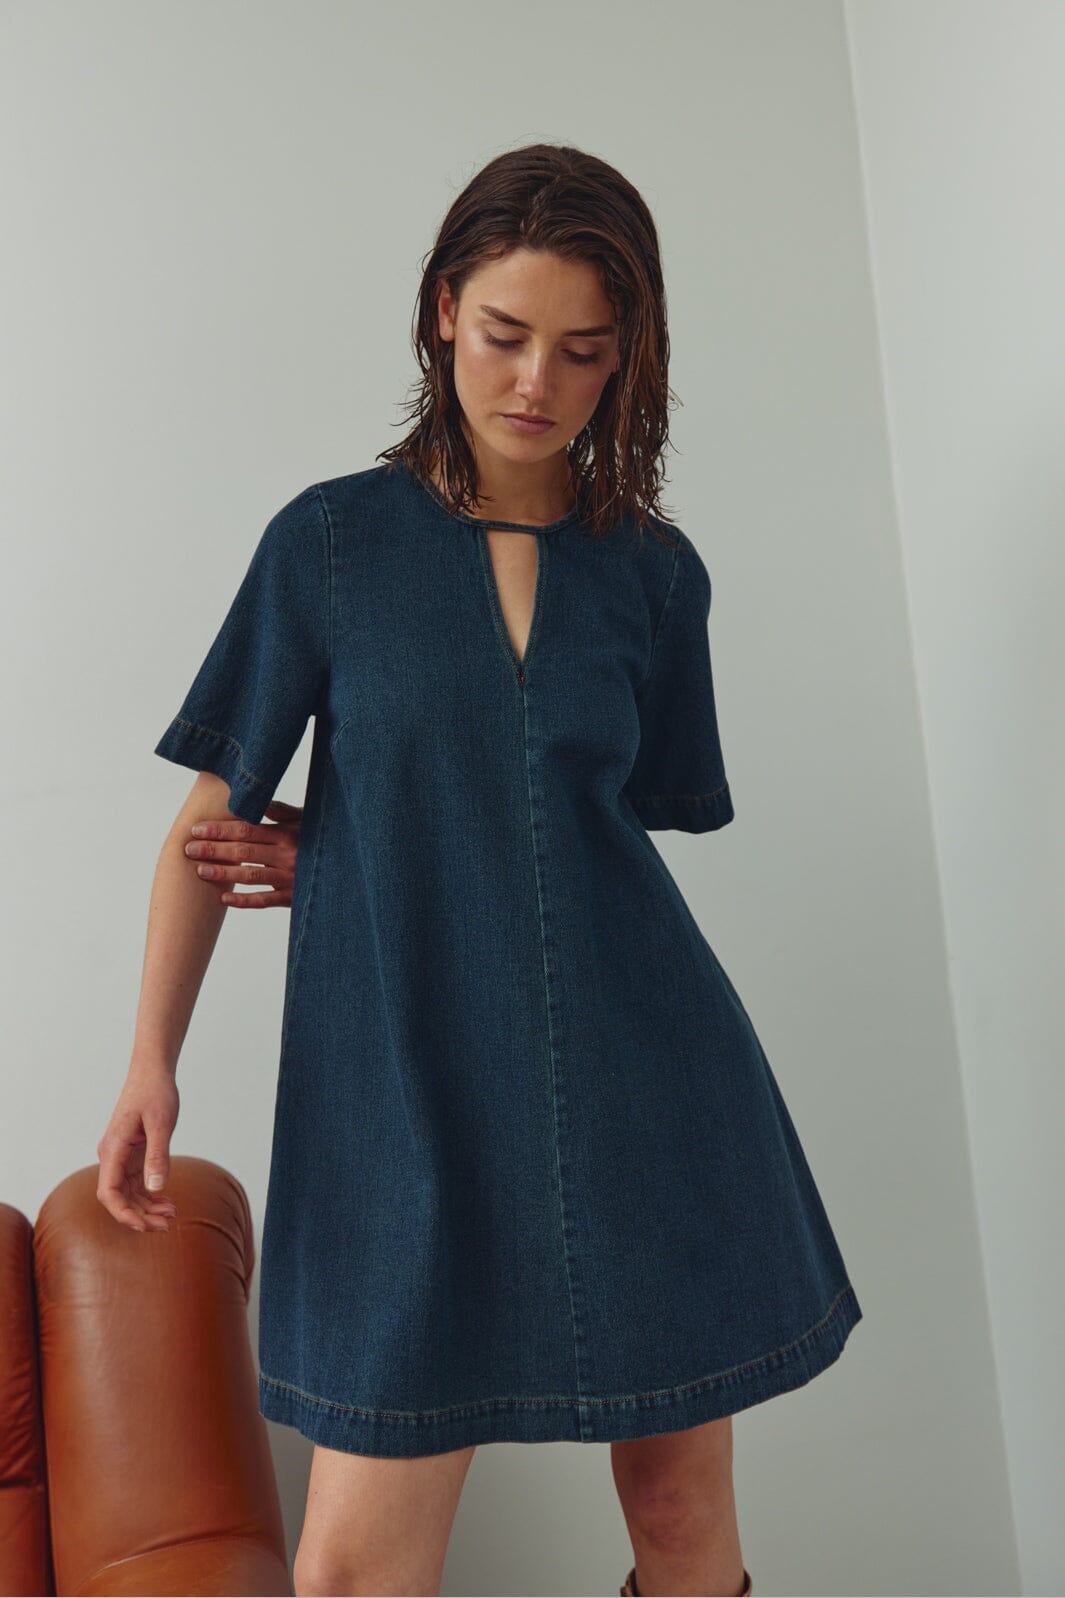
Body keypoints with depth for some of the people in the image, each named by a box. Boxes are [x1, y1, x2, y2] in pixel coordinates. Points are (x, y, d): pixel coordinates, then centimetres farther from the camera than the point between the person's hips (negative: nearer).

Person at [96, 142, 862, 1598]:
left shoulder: (654, 574, 5)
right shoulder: (332, 539, 2)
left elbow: (625, 816, 9)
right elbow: (216, 815, 5)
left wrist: (338, 854, 1)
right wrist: (152, 1064, -2)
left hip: (645, 1085, 2)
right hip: (406, 1094, -1)